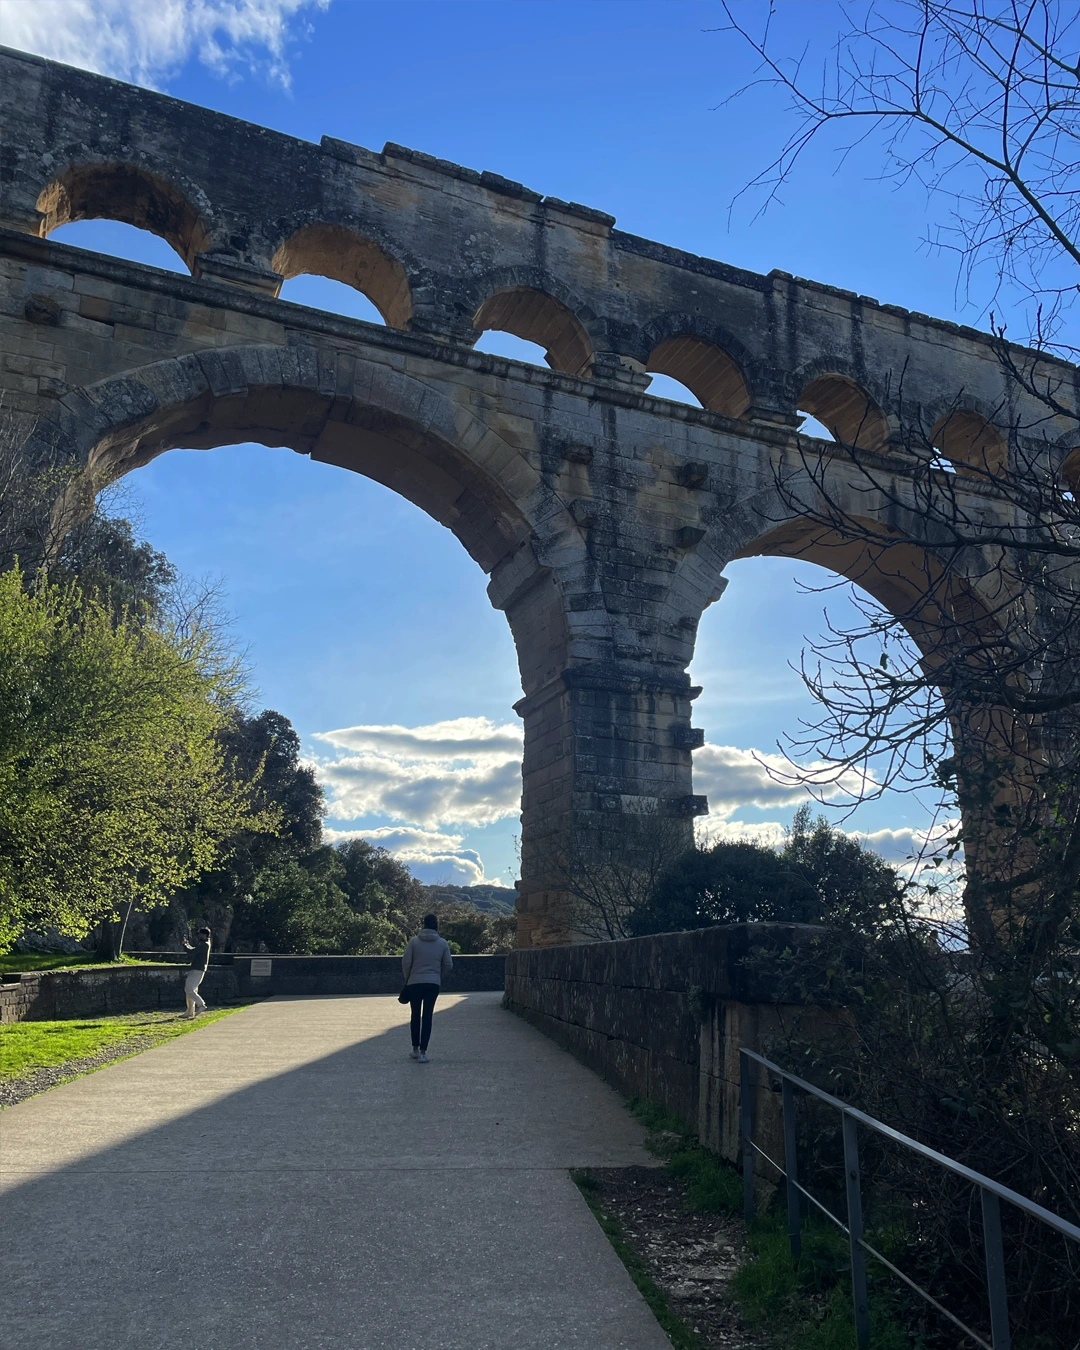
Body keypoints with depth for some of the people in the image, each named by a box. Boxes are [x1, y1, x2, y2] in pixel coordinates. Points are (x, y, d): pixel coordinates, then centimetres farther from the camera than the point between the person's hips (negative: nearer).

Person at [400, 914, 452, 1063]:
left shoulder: (414, 941, -5)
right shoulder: (443, 943, 0)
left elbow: (406, 962, -6)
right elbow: (448, 965, 2)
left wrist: (407, 978, 10)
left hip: (414, 983, 0)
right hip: (433, 984, 1)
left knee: (415, 1015, 13)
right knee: (427, 1016, 4)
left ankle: (415, 1049, 22)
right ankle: (423, 1052, 0)